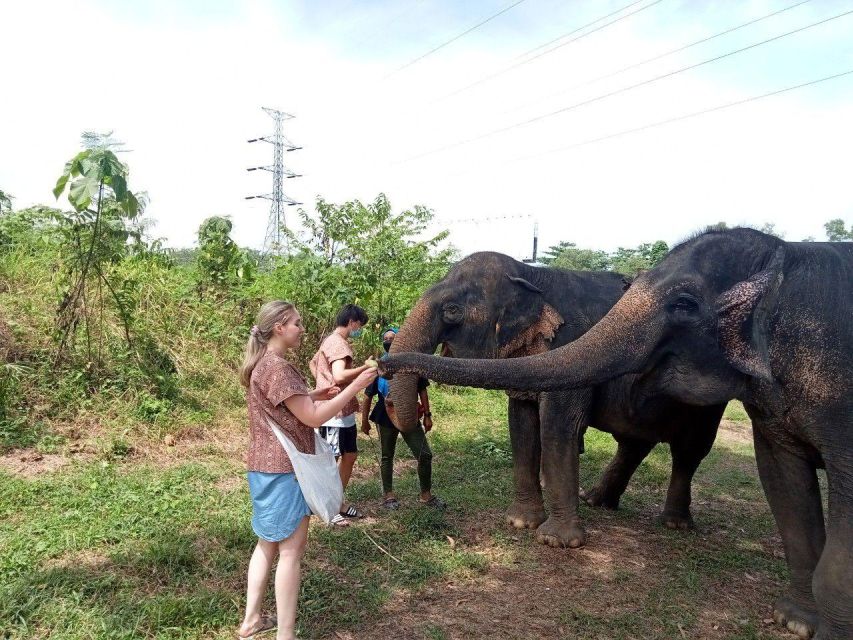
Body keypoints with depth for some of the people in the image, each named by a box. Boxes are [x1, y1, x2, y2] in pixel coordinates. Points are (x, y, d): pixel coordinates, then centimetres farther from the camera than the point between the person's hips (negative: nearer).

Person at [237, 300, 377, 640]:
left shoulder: (263, 364, 12)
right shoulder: (277, 367, -21)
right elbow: (313, 418, -23)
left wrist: (313, 394, 12)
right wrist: (355, 386, -19)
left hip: (267, 467, 10)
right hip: (283, 470, -10)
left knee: (268, 543, 19)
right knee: (291, 549, -1)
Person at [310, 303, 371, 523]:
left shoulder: (330, 341, 15)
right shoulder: (338, 343, -17)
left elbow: (312, 363, 29)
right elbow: (339, 375, -31)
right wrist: (366, 367, -23)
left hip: (345, 412, 11)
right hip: (334, 413, -11)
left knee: (350, 456, 15)